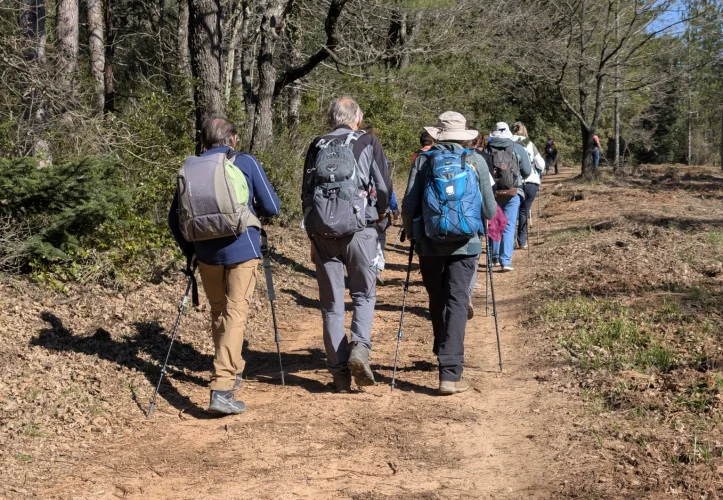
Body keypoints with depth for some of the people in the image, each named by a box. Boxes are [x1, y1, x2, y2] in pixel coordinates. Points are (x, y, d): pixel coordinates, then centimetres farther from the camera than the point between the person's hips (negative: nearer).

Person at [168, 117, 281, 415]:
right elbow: (272, 207, -1)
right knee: (235, 313, -6)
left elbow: (175, 218, 9)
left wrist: (189, 251, 20)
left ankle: (232, 371, 35)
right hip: (242, 249, -3)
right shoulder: (246, 163, 0)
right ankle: (221, 389, -18)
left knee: (218, 312, 19)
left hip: (207, 253, 4)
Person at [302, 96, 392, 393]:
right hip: (359, 228, -2)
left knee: (331, 303, 8)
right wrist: (380, 214, 19)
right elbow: (384, 187, -1)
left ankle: (339, 373, 7)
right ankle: (360, 347, -12)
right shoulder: (368, 143, 5)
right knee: (364, 294, 11)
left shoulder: (317, 146, 13)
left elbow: (306, 194, 14)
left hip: (322, 232, 2)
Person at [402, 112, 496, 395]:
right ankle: (450, 374, -13)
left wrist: (410, 232, 17)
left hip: (429, 243, 1)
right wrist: (475, 217, 24)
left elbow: (408, 206, -2)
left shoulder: (423, 160, 2)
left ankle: (443, 353, 39)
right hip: (465, 243, -1)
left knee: (437, 301, 18)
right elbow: (489, 211, 1)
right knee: (457, 303, -3)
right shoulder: (476, 161, 2)